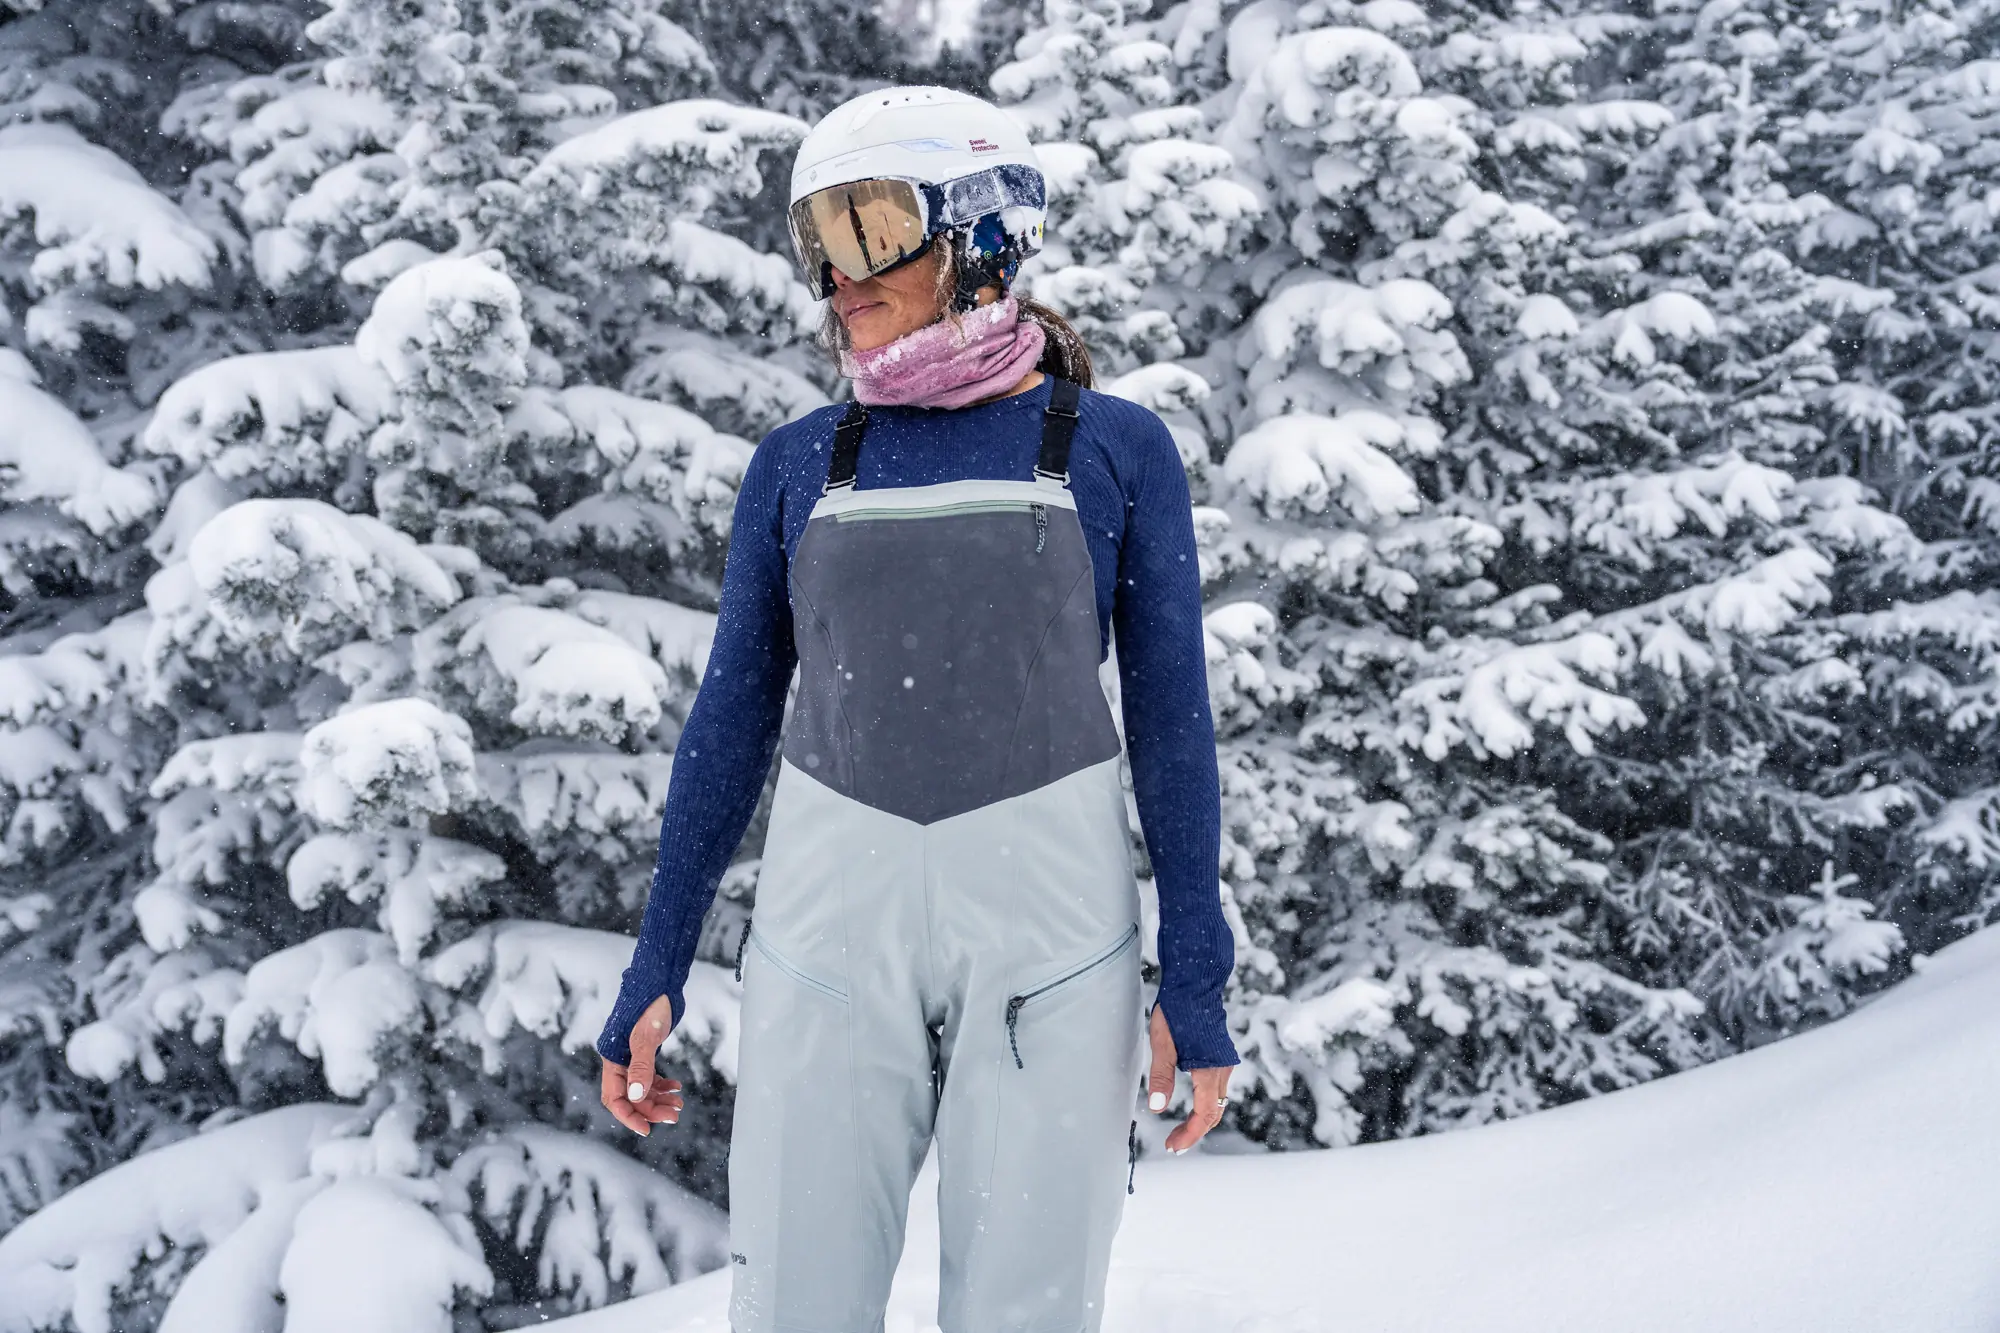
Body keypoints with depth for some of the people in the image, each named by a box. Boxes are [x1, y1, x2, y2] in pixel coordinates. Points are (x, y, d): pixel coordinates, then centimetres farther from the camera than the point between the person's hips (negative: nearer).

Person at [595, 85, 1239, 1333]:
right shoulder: (799, 464, 7)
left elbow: (1172, 719, 2)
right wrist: (657, 973, 9)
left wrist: (1196, 980, -1)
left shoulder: (1114, 448, 2)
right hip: (833, 927, 2)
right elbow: (732, 723, 10)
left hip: (1050, 934, -1)